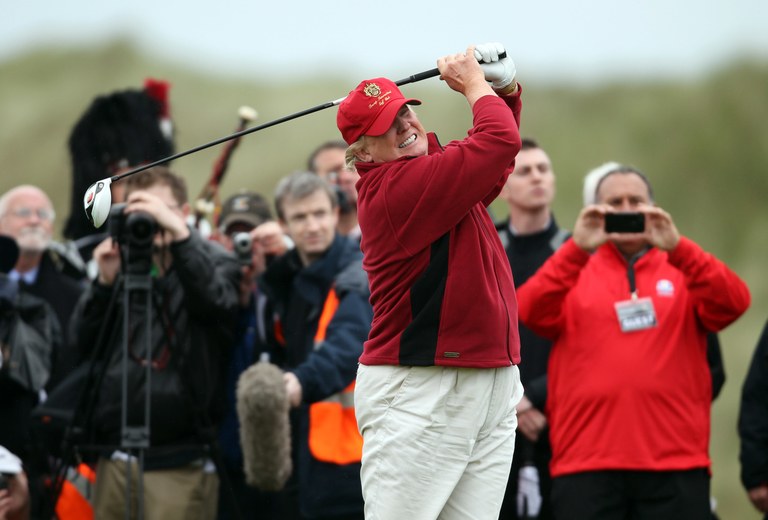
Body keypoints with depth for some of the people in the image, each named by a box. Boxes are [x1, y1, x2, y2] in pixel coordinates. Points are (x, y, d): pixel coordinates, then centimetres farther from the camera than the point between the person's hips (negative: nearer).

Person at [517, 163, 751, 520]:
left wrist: (677, 247, -20)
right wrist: (578, 248, -20)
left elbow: (733, 303, -7)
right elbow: (532, 311, -9)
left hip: (675, 466, 1)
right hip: (587, 465, -1)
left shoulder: (683, 272, 12)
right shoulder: (573, 272, 11)